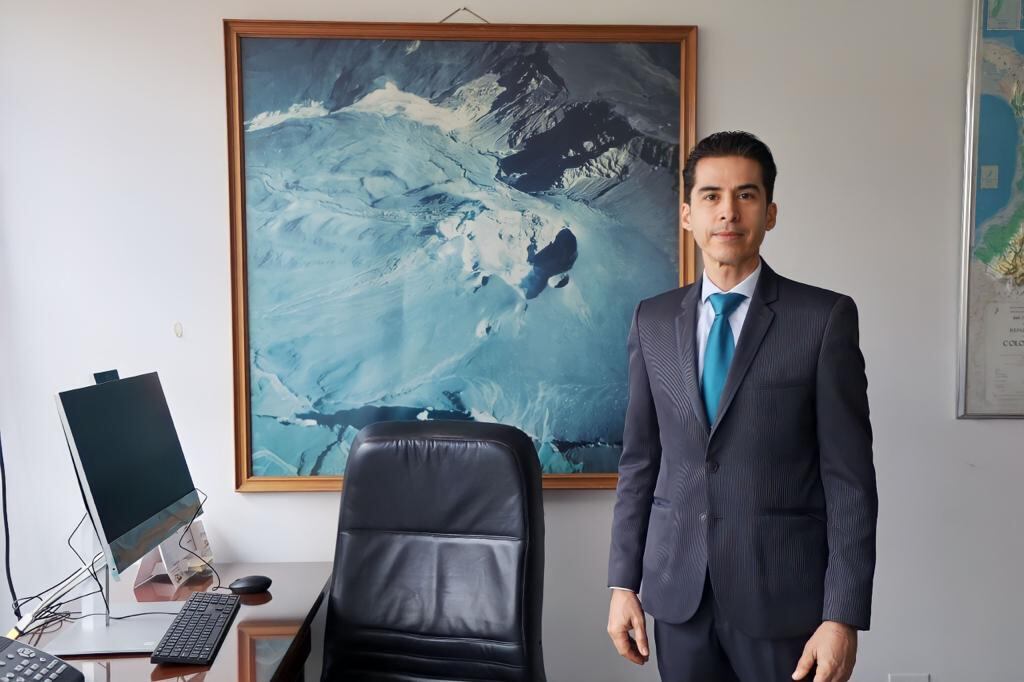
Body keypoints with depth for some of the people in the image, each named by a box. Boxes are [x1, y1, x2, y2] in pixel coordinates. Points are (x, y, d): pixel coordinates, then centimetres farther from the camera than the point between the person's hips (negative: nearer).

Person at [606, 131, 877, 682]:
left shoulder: (825, 317, -6)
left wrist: (843, 616, -11)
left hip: (783, 594, -2)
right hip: (678, 590, 3)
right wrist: (624, 582, 4)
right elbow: (639, 461, 5)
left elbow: (849, 476, -7)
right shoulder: (653, 320, 3)